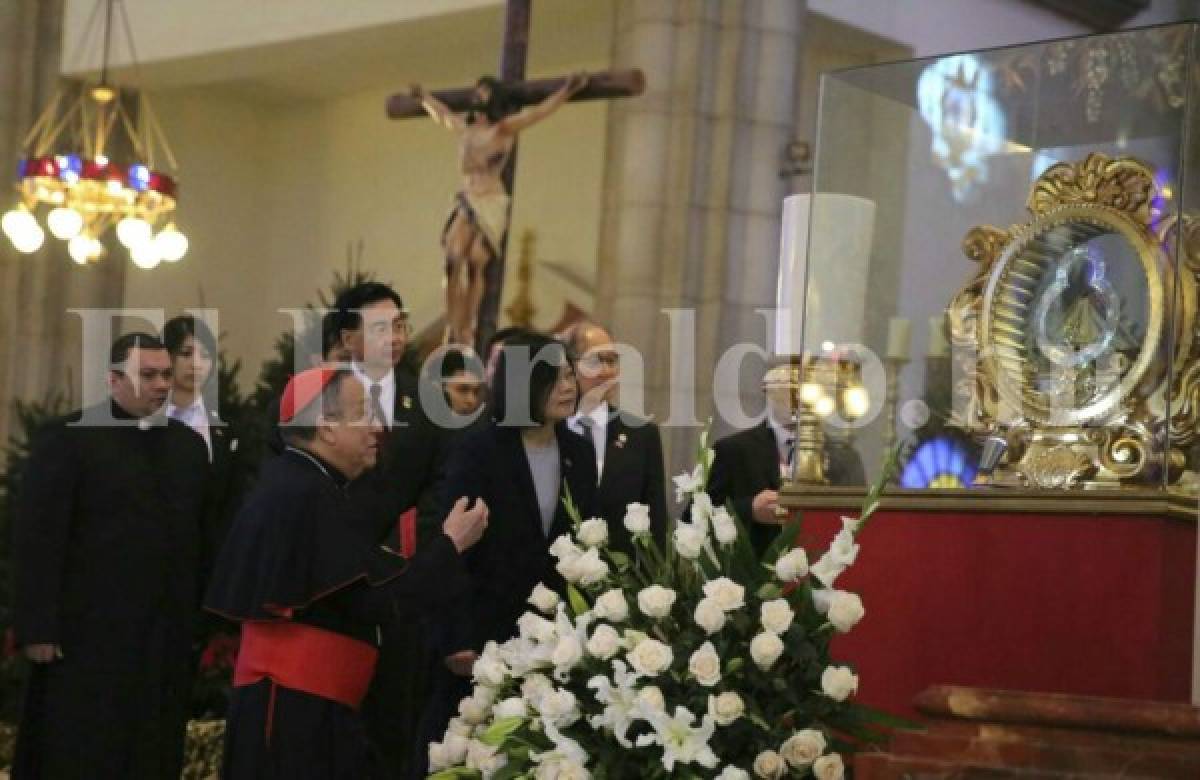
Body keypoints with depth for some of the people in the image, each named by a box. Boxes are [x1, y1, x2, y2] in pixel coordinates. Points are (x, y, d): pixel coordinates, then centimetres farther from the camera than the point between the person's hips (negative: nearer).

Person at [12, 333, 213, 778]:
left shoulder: (189, 445, 12)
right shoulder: (67, 440, -4)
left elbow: (202, 540, 12)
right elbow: (37, 540, -9)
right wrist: (38, 628, -14)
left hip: (165, 635, 5)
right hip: (90, 632, -5)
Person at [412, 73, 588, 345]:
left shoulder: (504, 128, 1)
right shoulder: (464, 126, 17)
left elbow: (540, 111, -4)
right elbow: (442, 114, 37)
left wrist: (567, 89, -10)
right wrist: (424, 96, 52)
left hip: (491, 203, -5)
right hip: (465, 202, 5)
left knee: (474, 264, -12)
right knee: (453, 261, -11)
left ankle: (467, 330, -9)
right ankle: (452, 329, -12)